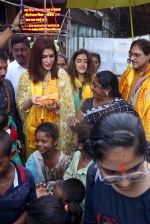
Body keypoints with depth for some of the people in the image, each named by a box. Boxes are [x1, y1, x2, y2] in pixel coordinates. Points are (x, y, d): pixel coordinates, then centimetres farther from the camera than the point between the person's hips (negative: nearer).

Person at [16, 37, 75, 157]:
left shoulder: (61, 74, -5)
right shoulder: (26, 77, -4)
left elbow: (68, 105, -3)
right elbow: (21, 106, -1)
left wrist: (57, 105, -22)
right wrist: (30, 101, -21)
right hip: (33, 129, 1)